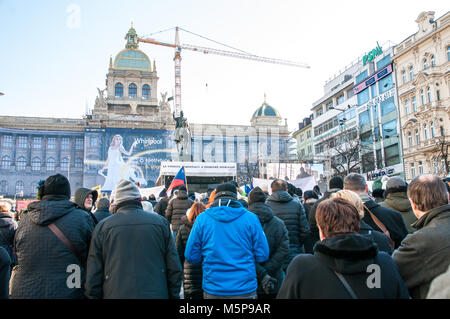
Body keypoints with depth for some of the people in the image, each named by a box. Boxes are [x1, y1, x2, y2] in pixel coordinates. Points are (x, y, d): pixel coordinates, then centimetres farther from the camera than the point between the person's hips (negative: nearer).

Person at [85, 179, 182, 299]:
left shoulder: (102, 226, -1)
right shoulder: (161, 222, 0)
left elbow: (93, 276, 0)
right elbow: (175, 269, 0)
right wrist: (174, 295, 10)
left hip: (115, 294, 0)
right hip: (155, 293, 0)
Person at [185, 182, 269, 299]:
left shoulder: (202, 218, -4)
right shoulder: (251, 218, -5)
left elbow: (191, 256, -2)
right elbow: (262, 255, -4)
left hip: (213, 290, 1)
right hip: (246, 289, -1)